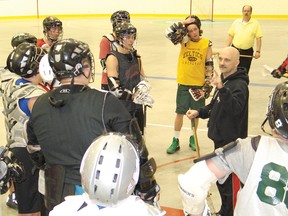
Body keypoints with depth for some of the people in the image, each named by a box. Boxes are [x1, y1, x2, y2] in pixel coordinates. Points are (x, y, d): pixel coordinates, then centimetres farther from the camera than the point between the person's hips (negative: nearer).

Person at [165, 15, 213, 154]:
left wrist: (208, 84, -2)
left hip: (199, 84, 0)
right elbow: (169, 33, -18)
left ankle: (193, 138, 30)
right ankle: (175, 141, 14)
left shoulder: (207, 44, -1)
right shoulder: (184, 41, -2)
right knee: (180, 112, 4)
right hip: (183, 84, 0)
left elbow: (209, 65, 2)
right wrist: (184, 23, -19)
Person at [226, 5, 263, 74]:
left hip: (247, 52, -2)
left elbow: (258, 38, -3)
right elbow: (230, 35, 8)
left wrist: (258, 51, -10)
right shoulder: (236, 22, 5)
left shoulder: (255, 23, -1)